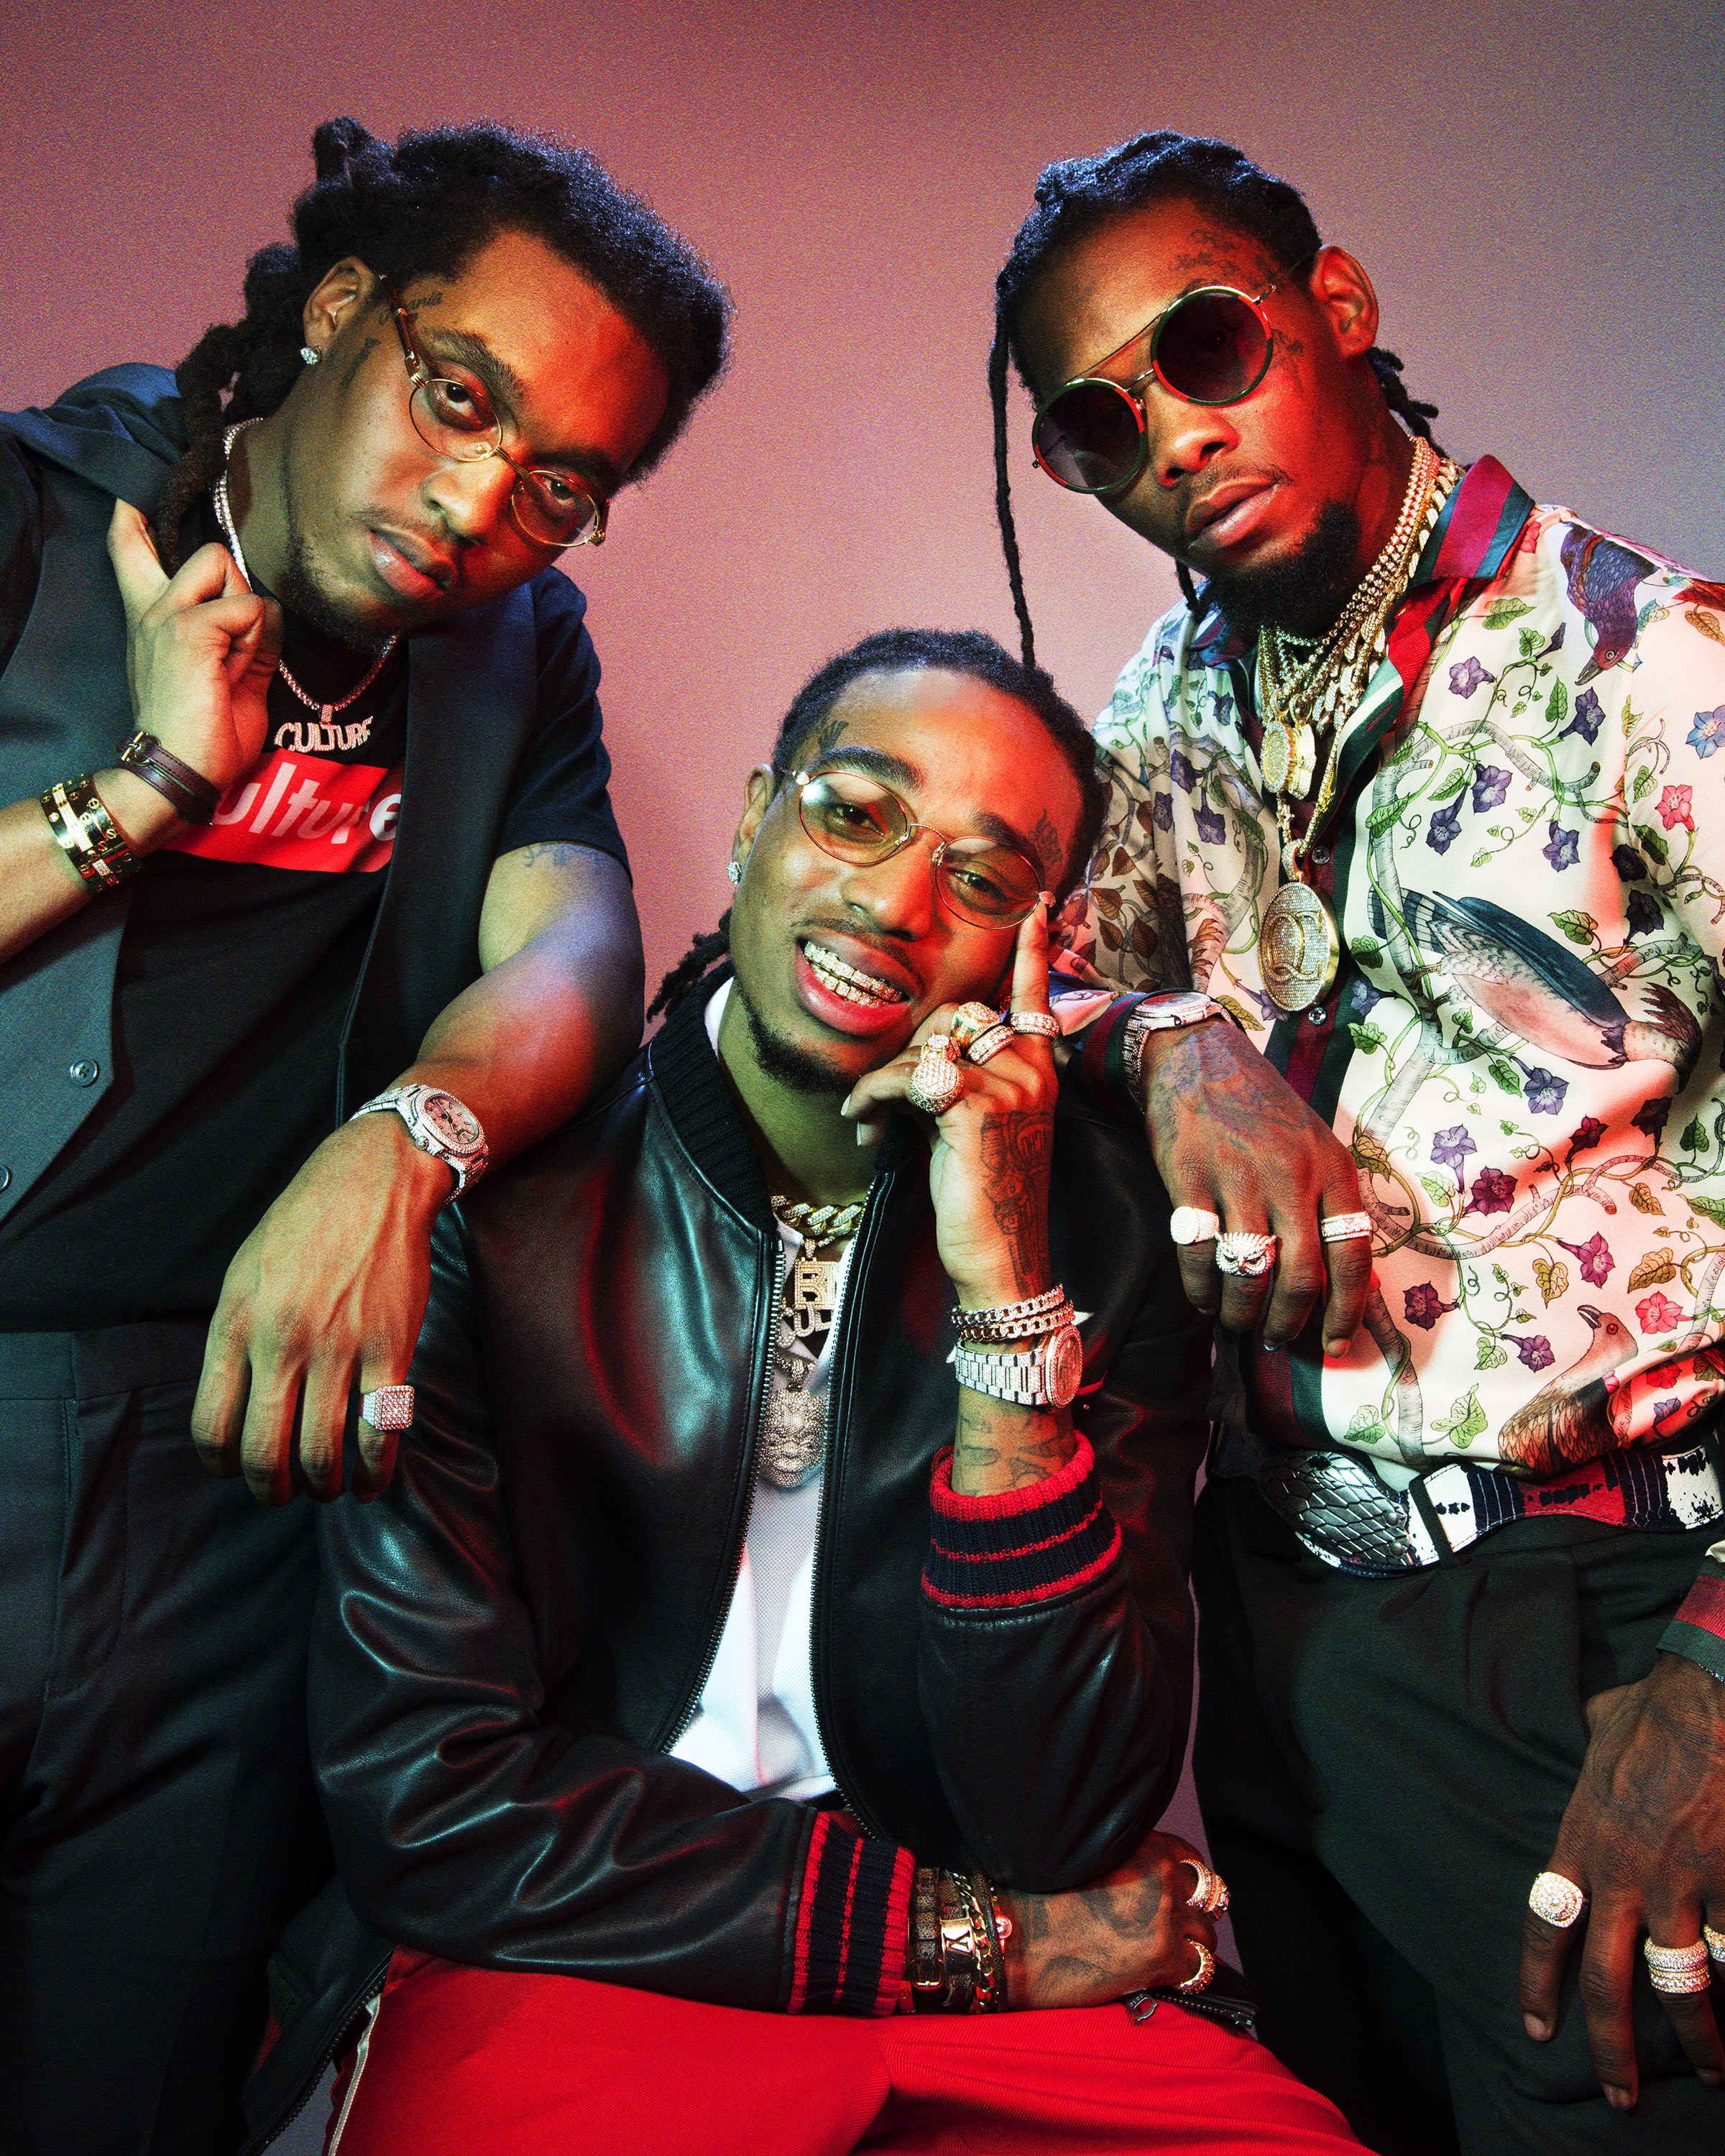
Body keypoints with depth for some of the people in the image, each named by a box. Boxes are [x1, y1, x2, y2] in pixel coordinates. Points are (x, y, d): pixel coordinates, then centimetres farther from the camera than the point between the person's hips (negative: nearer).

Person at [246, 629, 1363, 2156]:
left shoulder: (1107, 1226, -4)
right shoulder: (493, 1183, -9)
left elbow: (1063, 1832, -10)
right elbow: (422, 1796, -11)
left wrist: (1008, 1288, -21)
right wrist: (967, 1932, -10)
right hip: (555, 1978, -1)